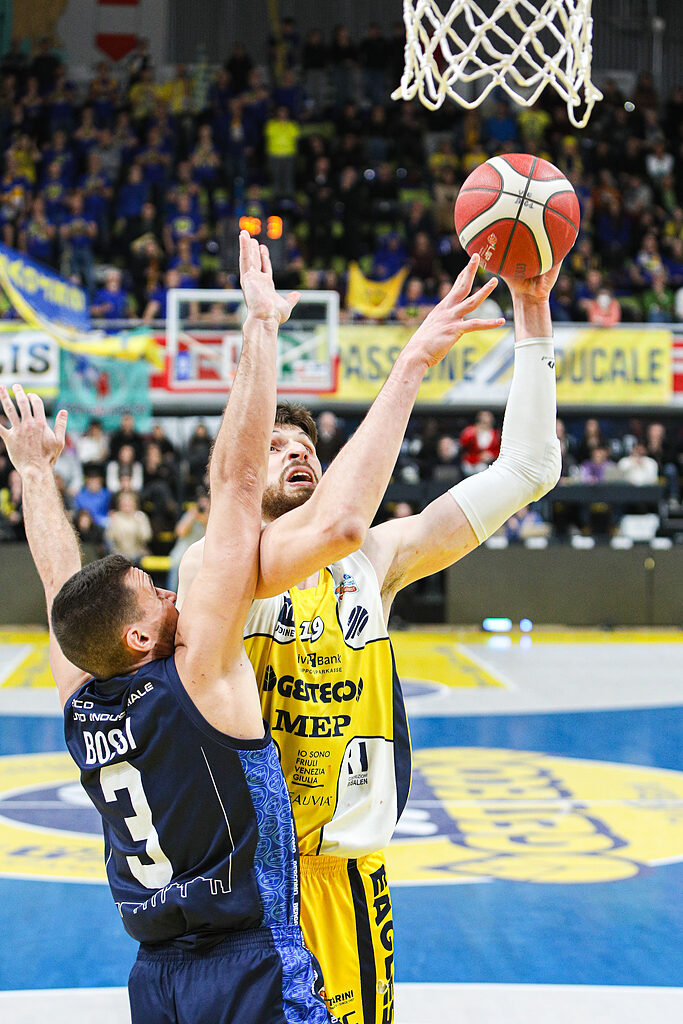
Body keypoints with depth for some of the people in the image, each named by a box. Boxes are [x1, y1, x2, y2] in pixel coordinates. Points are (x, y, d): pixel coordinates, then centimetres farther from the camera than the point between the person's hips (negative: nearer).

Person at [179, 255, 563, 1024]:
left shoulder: (373, 560, 7)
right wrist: (411, 362, -25)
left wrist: (532, 321, -3)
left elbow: (525, 473, 4)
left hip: (345, 869, 4)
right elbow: (336, 524, -27)